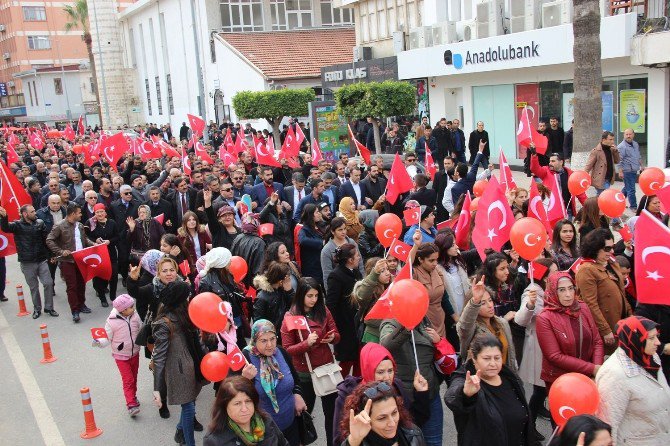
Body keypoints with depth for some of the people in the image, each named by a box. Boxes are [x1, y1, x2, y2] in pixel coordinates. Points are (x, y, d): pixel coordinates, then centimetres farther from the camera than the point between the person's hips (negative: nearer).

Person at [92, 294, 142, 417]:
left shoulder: (135, 316, -8)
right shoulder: (112, 321, -20)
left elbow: (141, 331, 7)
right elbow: (108, 338, -13)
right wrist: (99, 342, -30)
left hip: (135, 353, 4)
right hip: (121, 355, -4)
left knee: (134, 378, 19)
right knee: (128, 380, -6)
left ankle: (133, 396, 39)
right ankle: (131, 404, 0)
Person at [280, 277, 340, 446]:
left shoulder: (324, 311, -4)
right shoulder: (290, 317, -13)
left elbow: (336, 335, 5)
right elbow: (287, 349, -13)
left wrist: (332, 337, -18)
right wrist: (306, 343, -28)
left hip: (327, 367, 3)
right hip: (304, 372, -3)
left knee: (332, 410, 11)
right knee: (305, 411, 16)